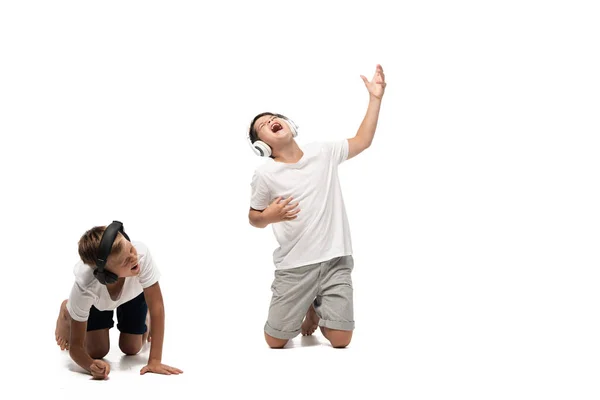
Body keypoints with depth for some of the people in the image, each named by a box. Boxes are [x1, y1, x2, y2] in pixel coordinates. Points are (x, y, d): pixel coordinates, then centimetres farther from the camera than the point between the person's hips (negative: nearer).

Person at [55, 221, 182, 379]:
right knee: (97, 351, -2)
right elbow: (76, 345, -33)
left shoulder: (142, 253, -47)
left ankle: (144, 316, 36)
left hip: (134, 294, 1)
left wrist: (155, 360, -38)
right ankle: (67, 312, 24)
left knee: (131, 349, 5)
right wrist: (92, 366, -56)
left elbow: (157, 305, -35)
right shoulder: (84, 287, -45)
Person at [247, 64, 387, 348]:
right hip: (294, 266, -1)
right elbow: (254, 218, 4)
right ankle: (308, 309, 33)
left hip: (335, 260, 2)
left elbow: (362, 141, 10)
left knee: (340, 340, -2)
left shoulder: (323, 152, 3)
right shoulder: (265, 174, -6)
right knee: (275, 341, 2)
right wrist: (269, 216, -20)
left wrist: (375, 98, 4)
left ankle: (317, 310, 31)